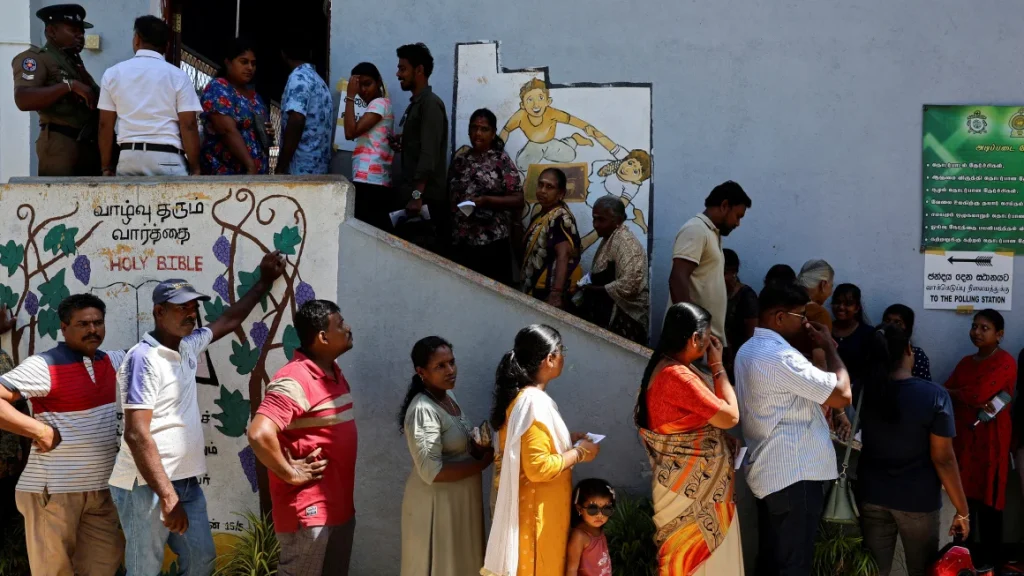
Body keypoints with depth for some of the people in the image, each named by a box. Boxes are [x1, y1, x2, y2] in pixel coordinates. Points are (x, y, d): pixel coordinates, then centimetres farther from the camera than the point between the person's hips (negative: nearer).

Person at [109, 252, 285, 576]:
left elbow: (228, 322, 29)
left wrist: (264, 282, 34)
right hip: (148, 486, -9)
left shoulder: (188, 347, 9)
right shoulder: (144, 359, -16)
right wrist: (166, 496, -25)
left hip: (185, 482, 9)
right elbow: (137, 435, -22)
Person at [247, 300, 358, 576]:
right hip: (307, 510, -9)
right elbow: (259, 434, -32)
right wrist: (291, 474, -20)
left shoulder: (334, 372, 10)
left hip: (340, 506, 9)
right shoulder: (294, 381, -20)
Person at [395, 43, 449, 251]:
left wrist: (418, 195, -24)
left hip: (428, 197, -9)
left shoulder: (430, 104, -12)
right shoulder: (415, 104, 17)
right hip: (416, 194, 9)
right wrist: (402, 143, 7)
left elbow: (429, 153, -20)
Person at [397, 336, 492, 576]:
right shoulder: (423, 410, -24)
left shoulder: (448, 396, 4)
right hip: (436, 503, -9)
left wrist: (478, 447, -4)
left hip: (459, 499, 9)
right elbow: (432, 472, -27)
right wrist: (482, 464, -19)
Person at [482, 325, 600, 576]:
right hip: (536, 509, -10)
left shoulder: (520, 396, 7)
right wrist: (579, 453, -14)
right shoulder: (533, 403, -23)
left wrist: (568, 440, 12)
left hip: (530, 504, 10)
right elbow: (539, 467, -27)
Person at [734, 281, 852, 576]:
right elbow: (842, 395, -21)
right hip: (794, 473, -10)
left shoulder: (749, 350, 12)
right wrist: (829, 347, -8)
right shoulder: (780, 356, -22)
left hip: (768, 470, 10)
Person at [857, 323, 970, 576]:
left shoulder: (863, 392, -5)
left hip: (872, 495, 3)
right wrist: (962, 510, -8)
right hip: (918, 500, -3)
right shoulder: (934, 395, -16)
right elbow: (943, 459, -15)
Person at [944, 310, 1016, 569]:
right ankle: (965, 549, 21)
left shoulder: (1005, 362, -10)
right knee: (966, 493, 9)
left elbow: (977, 394, -19)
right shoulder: (966, 362, 15)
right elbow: (948, 393, 6)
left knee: (988, 497, 0)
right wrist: (971, 402, -14)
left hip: (989, 438, -6)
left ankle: (991, 556, 10)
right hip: (964, 435, 6)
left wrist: (950, 393, -1)